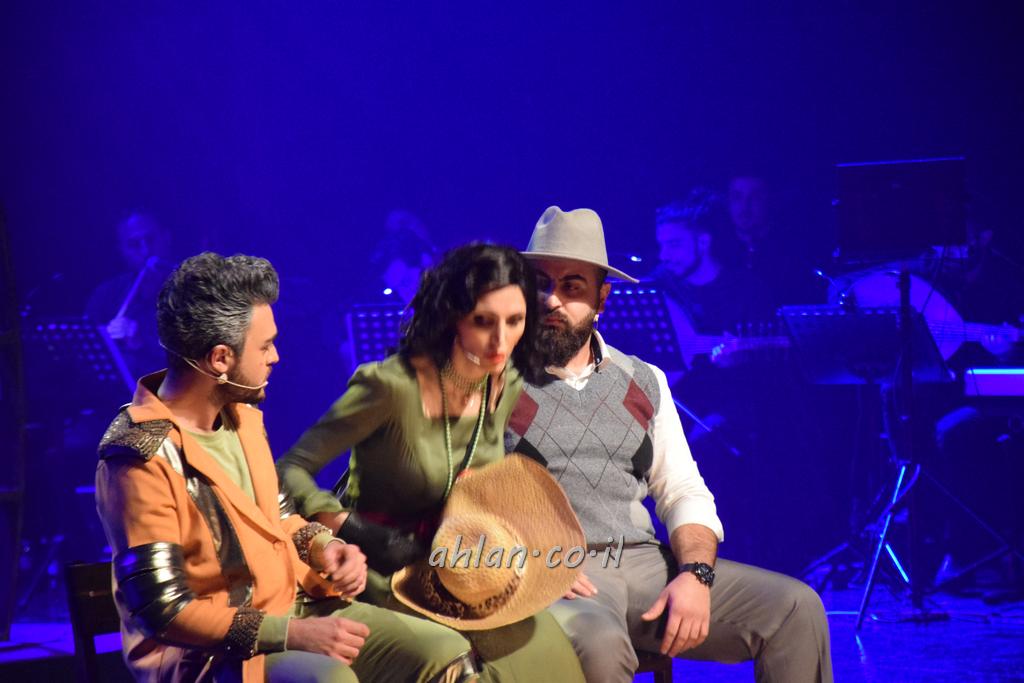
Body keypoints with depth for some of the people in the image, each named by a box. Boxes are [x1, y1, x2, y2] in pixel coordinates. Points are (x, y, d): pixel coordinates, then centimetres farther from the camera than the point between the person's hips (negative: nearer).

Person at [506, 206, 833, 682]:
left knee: (795, 608, -12)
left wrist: (696, 574, -4)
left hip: (645, 564, 5)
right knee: (598, 643, -40)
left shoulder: (643, 383, 18)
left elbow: (685, 494, 16)